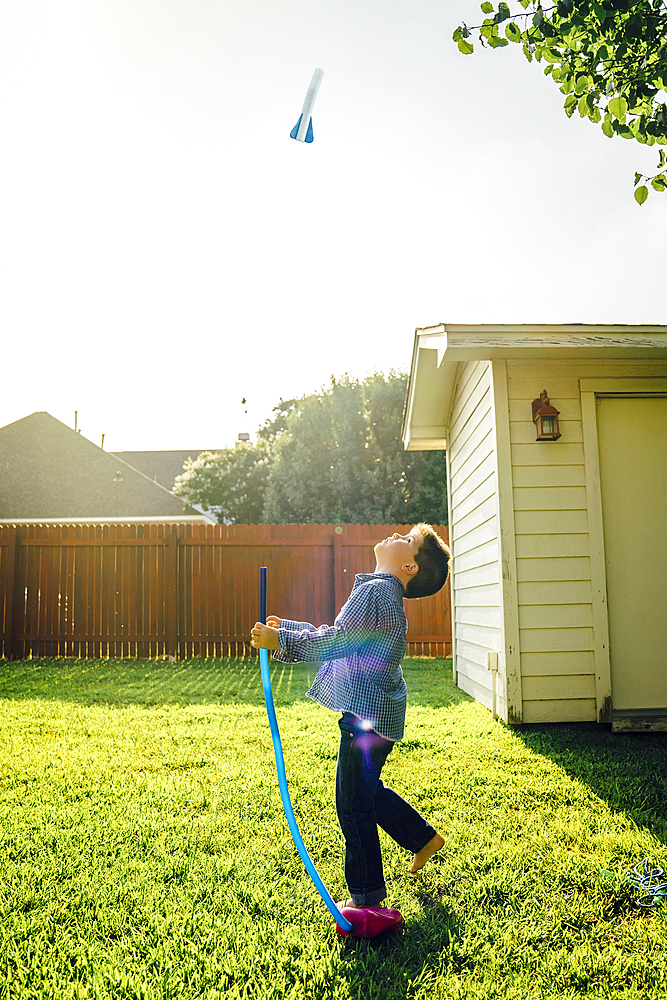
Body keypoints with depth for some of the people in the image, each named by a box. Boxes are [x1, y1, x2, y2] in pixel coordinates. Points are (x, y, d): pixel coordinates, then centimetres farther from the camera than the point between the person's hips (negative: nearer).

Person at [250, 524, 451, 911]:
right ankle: (423, 837, 40)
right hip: (376, 710, 10)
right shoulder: (386, 594, 14)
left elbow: (338, 640, -25)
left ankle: (367, 896, 19)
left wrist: (282, 641, -23)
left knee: (354, 804, 4)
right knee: (367, 790, 26)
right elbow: (338, 636, 19)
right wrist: (285, 627, 17)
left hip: (367, 715, -10)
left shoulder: (375, 590, -18)